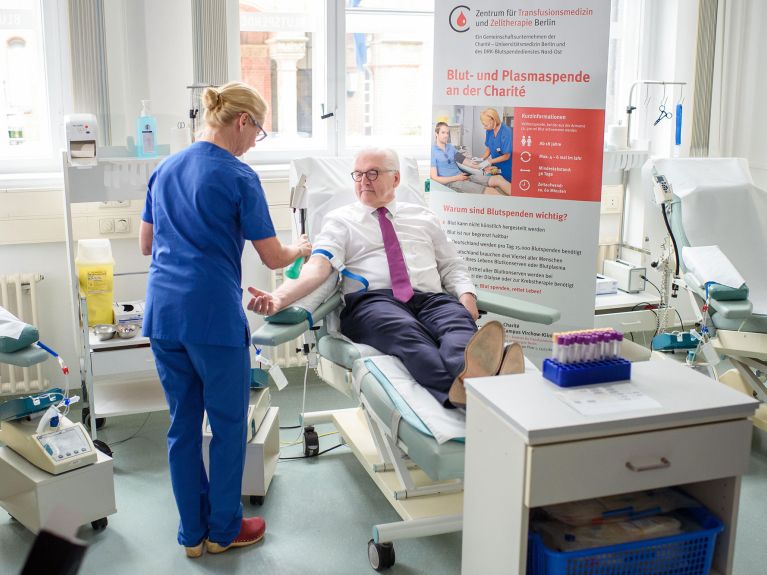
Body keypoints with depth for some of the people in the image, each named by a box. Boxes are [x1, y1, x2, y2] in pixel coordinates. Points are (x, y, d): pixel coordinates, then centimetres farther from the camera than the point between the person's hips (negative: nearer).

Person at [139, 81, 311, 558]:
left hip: (163, 312, 7)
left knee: (183, 424, 14)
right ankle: (224, 530, 23)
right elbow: (273, 258, -5)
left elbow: (146, 244, 18)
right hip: (214, 315, -6)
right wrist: (301, 249, 15)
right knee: (228, 425, 10)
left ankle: (193, 533, 25)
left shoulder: (165, 170, 11)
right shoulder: (239, 177, -8)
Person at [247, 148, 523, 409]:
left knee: (459, 321, -34)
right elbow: (317, 267, 0)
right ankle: (455, 382, -71)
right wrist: (278, 298, -20)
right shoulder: (340, 220, 17)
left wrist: (466, 295, 2)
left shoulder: (423, 217, 27)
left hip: (431, 299, 3)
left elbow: (452, 266, 26)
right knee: (406, 331, -40)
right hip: (371, 301, -3)